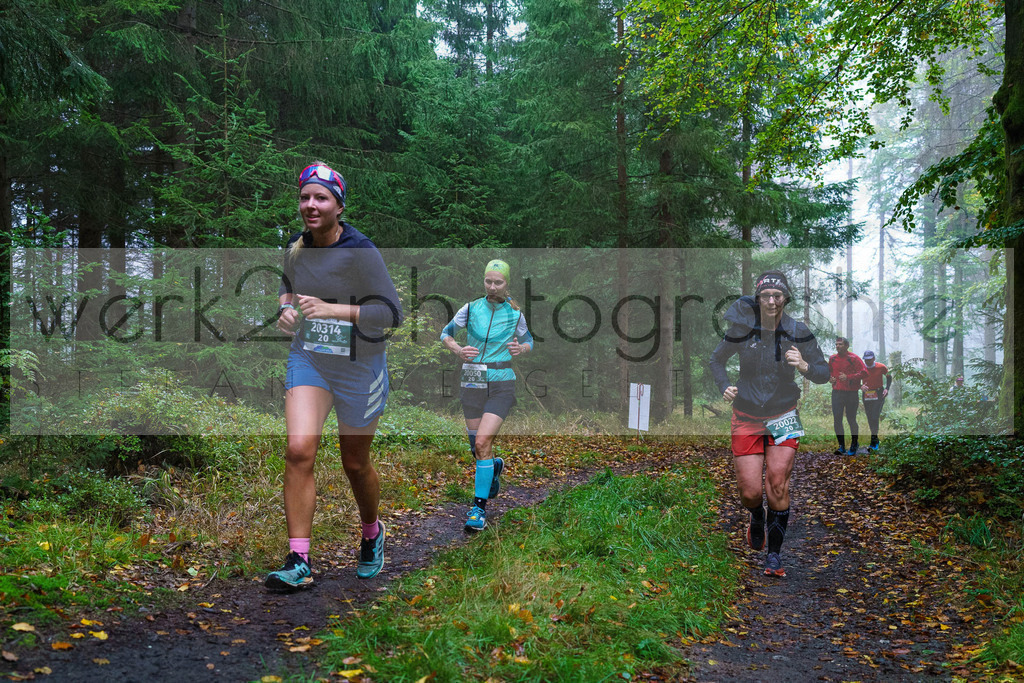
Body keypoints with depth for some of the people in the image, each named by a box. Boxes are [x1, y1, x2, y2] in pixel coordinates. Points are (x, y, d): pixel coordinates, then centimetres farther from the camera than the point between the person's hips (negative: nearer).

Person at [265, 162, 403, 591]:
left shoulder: (360, 251, -16)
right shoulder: (296, 247, 1)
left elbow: (391, 312, -19)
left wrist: (332, 309, -27)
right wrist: (286, 307, 2)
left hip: (359, 367, -3)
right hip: (308, 360, 4)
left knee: (355, 463, 10)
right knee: (298, 450, -16)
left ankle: (372, 533, 41)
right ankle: (299, 562, -9)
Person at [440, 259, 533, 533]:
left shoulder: (515, 313, 1)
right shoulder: (470, 308, 2)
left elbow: (528, 340, 16)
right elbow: (446, 334, 10)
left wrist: (521, 348, -8)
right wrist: (458, 350, -11)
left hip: (501, 385, -2)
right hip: (472, 383, 2)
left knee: (482, 442, -17)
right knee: (476, 449, 8)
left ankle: (479, 507, -8)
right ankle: (495, 466, 45)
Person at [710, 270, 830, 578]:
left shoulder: (798, 332, -7)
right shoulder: (742, 328, -8)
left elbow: (824, 374, -4)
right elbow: (716, 360, 8)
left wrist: (803, 365, -25)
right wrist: (724, 387, -9)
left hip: (783, 417, 0)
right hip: (746, 417, 0)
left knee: (777, 485, -9)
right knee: (749, 491, -3)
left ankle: (774, 555, 9)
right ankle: (757, 519, 35)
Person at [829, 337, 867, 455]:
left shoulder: (854, 358, -6)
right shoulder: (832, 358, 9)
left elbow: (864, 372, -11)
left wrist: (848, 377, -18)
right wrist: (830, 378, 4)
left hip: (851, 393, -4)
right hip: (836, 392, 4)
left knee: (851, 419, 3)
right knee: (837, 419, -2)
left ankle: (854, 444, 22)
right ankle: (841, 446, 5)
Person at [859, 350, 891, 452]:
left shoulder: (881, 367, -4)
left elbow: (889, 377, 12)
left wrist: (886, 389, -1)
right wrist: (861, 387, -17)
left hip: (878, 395, -3)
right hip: (866, 396, 3)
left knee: (875, 417, -13)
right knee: (870, 419, 8)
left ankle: (873, 443, -11)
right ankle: (875, 440, 23)